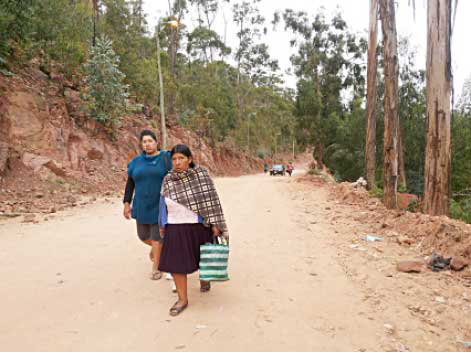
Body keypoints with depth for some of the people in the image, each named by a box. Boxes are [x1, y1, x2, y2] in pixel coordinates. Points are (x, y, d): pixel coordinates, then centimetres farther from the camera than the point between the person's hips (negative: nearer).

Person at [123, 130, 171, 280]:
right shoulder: (137, 161, 4)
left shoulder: (166, 158, -7)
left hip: (160, 206, -4)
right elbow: (130, 183, 6)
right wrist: (127, 203, 1)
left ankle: (155, 268, 16)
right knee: (143, 235, 13)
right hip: (142, 206, 4)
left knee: (156, 236, -1)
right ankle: (156, 247, 46)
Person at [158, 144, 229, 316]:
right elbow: (164, 204, 8)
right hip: (176, 229, 2)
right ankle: (183, 299, 15)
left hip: (199, 226, -1)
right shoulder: (168, 180, -4)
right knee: (176, 263, -1)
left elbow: (211, 200, -11)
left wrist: (215, 224, -13)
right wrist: (162, 225, 13)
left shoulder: (201, 174, -12)